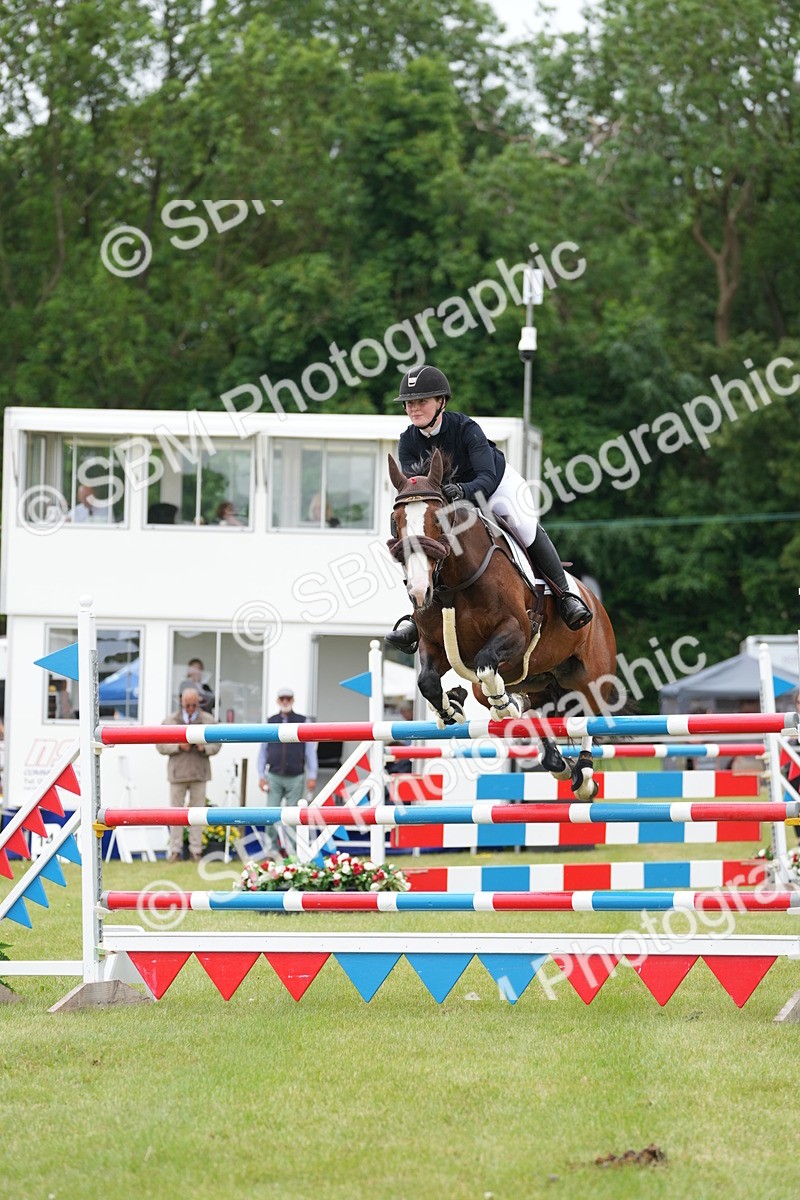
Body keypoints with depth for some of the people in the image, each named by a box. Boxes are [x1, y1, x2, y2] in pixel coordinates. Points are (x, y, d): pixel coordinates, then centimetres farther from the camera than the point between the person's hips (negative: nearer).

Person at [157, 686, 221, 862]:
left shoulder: (208, 721, 5)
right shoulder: (169, 721, 4)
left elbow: (216, 745, 5)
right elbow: (160, 746, 2)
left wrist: (204, 748, -17)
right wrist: (178, 746, -14)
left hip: (199, 773, 0)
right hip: (177, 773, 0)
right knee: (176, 810, 0)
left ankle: (196, 850, 6)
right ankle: (175, 850, 5)